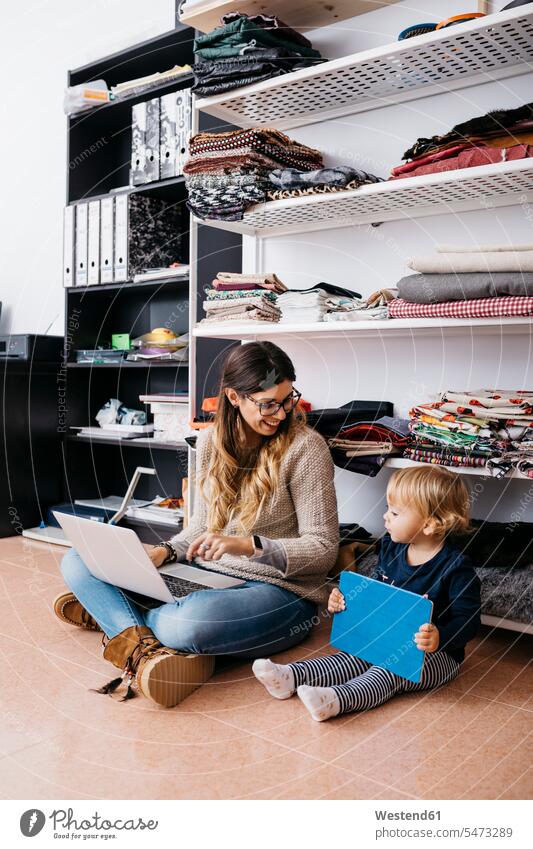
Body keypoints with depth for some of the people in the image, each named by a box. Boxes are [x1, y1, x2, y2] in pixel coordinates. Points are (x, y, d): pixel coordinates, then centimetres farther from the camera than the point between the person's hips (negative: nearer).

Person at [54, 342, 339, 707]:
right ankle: (144, 646, -24)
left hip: (279, 591, -6)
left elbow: (323, 548, -12)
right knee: (77, 560, -2)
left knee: (187, 623, -40)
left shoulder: (305, 447, -12)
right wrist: (165, 552, -6)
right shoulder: (212, 440, 5)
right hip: (206, 574, 7)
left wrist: (248, 545, -25)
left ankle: (111, 613, -8)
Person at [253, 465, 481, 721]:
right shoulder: (390, 548, 2)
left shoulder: (456, 566, -19)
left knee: (391, 671, -29)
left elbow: (468, 619, -19)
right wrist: (344, 600, 0)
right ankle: (291, 677, -27)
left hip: (437, 654, -6)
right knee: (354, 657, -14)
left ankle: (337, 699, -49)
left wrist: (440, 637, -38)